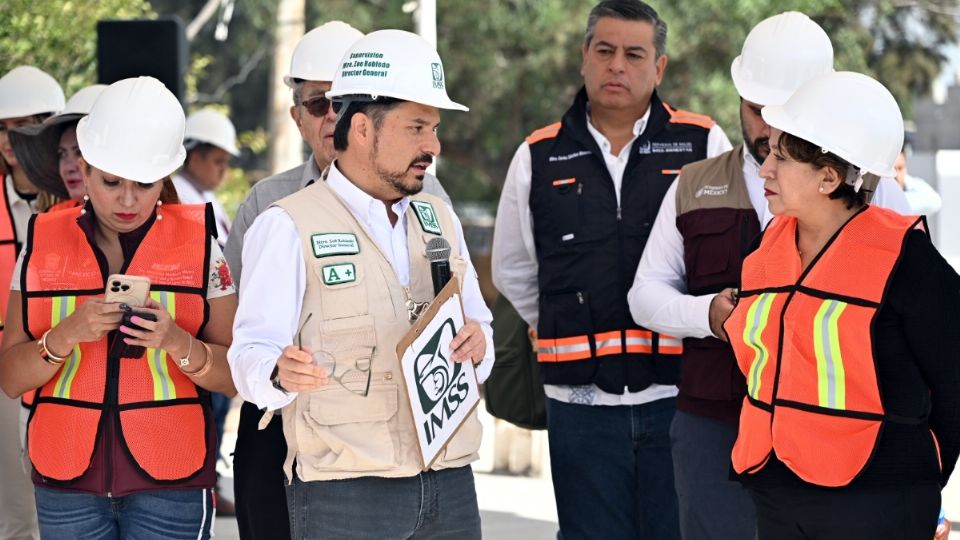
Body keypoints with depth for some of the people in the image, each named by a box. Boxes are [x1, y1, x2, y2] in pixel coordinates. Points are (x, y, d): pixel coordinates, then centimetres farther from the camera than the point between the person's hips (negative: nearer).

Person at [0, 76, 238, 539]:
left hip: (169, 484, -1)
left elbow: (234, 375, -1)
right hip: (67, 482, 1)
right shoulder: (44, 242, 5)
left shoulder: (198, 242, 1)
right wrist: (68, 334, -15)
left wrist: (176, 342, -19)